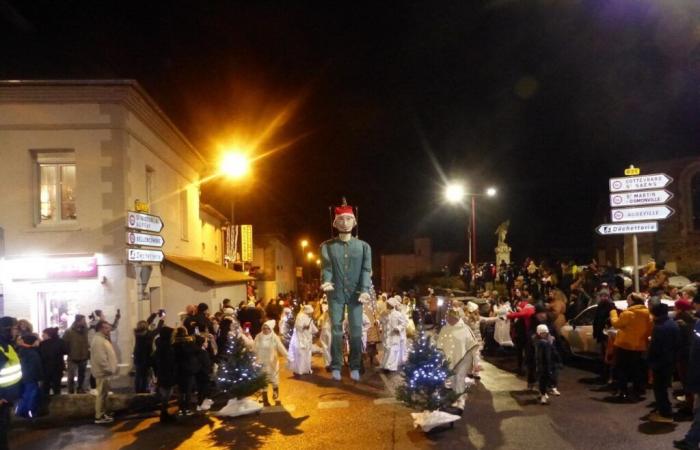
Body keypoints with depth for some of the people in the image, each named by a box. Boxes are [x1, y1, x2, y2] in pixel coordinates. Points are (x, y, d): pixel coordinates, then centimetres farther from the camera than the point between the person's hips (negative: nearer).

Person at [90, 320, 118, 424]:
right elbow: (101, 358, -25)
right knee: (102, 394, -5)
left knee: (104, 394, 17)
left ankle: (104, 413, 27)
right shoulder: (98, 340, -19)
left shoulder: (103, 339, 15)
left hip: (104, 371, 11)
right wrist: (109, 369, -22)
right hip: (102, 371, -11)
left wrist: (112, 367, 15)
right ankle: (99, 416, 1)